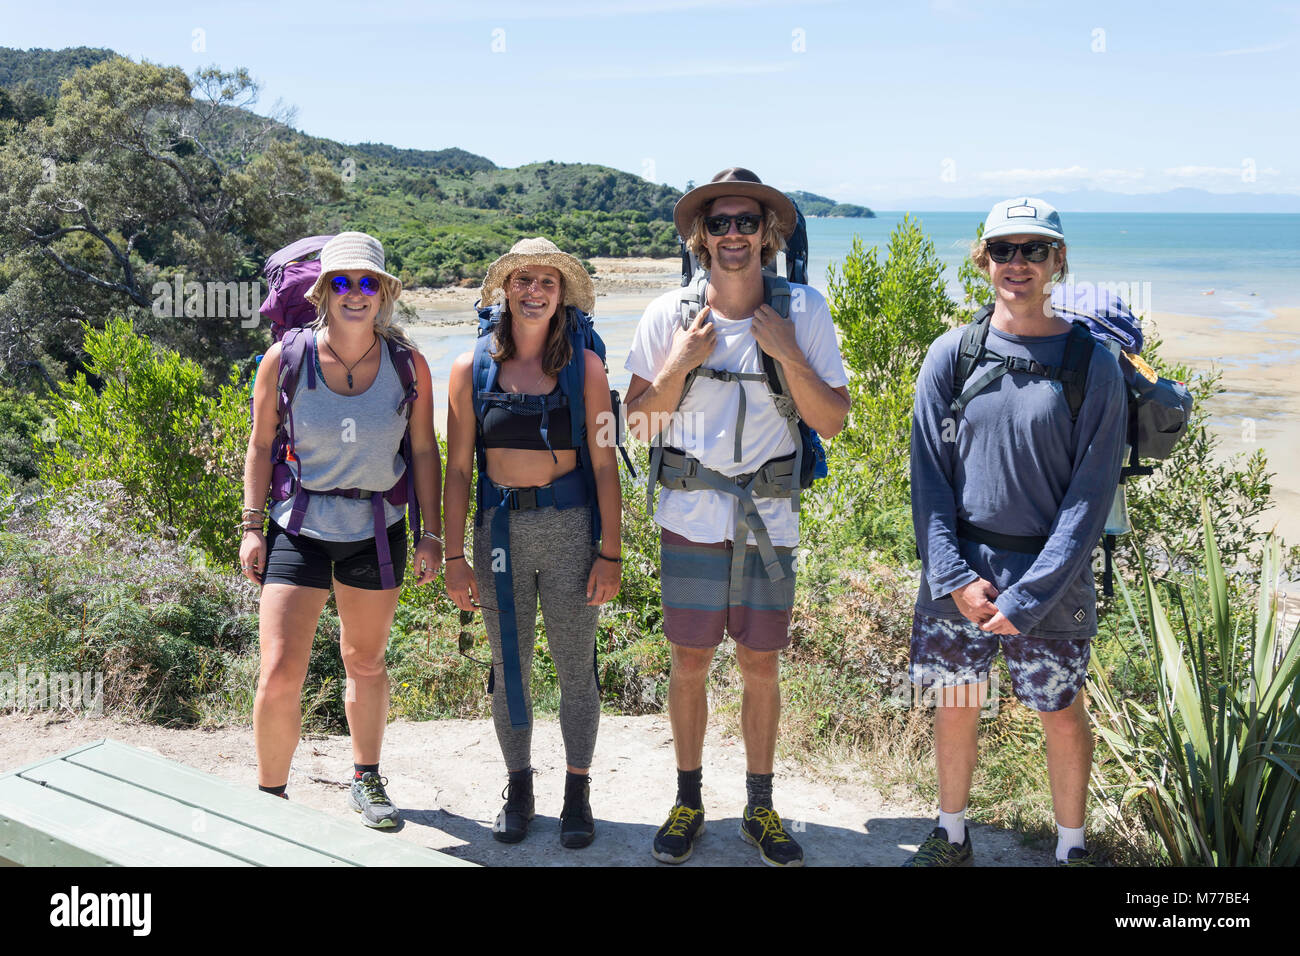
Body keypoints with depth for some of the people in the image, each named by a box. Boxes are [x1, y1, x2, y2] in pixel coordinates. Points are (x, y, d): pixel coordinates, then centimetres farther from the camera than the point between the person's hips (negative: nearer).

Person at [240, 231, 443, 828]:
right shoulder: (285, 359, -9)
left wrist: (432, 533, 1)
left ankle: (366, 780, 38)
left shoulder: (407, 364, -6)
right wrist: (252, 527, -1)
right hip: (300, 530, -1)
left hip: (377, 532, 2)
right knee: (279, 675, -8)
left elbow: (423, 452, 2)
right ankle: (270, 797, 15)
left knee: (365, 662, 18)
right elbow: (261, 446, 1)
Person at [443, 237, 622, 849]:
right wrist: (454, 556, 0)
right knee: (508, 665, 10)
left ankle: (577, 793, 23)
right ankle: (518, 788, 28)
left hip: (570, 525, -1)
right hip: (499, 527, 1)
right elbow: (457, 468, 3)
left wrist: (610, 552, -5)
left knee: (576, 666, 6)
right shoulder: (472, 369, 2)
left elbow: (603, 463, -1)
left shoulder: (584, 367, -1)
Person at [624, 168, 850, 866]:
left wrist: (788, 355, -16)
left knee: (761, 667, 10)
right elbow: (638, 423, 1)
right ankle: (688, 803, 27)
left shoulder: (804, 312, -3)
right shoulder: (669, 316, -2)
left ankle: (760, 808, 27)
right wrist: (678, 364, -13)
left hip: (768, 520, 0)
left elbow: (832, 422, -4)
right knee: (689, 664, 9)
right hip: (691, 519, 0)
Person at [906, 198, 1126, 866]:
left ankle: (1070, 847, 31)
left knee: (1062, 714, 9)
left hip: (1052, 576, -2)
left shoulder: (1091, 363, -5)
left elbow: (1092, 490, -8)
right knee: (955, 706, 12)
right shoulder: (951, 354, 0)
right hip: (958, 571, 2)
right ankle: (951, 837, 33)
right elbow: (928, 473, 1)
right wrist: (955, 576, -9)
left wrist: (1028, 597, -13)